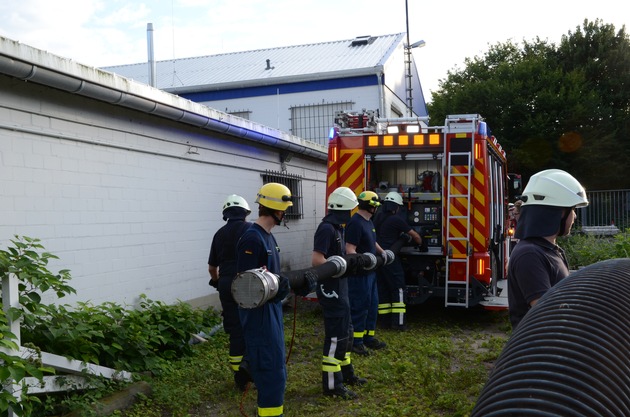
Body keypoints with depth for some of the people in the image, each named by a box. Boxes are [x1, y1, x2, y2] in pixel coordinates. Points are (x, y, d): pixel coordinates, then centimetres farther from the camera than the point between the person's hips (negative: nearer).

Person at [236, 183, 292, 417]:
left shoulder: (267, 236, 11)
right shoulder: (252, 239, -20)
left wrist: (286, 282, 7)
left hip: (271, 308, 10)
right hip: (258, 311, -10)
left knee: (272, 361, 19)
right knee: (272, 367, -6)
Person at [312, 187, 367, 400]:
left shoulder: (336, 228, 12)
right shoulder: (327, 228, -19)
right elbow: (317, 260, -27)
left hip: (339, 288, 10)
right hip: (331, 289, -10)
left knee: (345, 331, 19)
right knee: (336, 335, -5)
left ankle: (346, 373, 33)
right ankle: (332, 384, 4)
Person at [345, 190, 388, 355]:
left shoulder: (369, 222, 12)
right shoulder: (355, 223, -19)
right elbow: (350, 250, -24)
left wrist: (382, 252, 8)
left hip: (370, 272, 10)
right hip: (359, 273, -10)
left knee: (372, 305, 16)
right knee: (359, 306, -3)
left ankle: (368, 337, 28)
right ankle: (355, 341, 8)